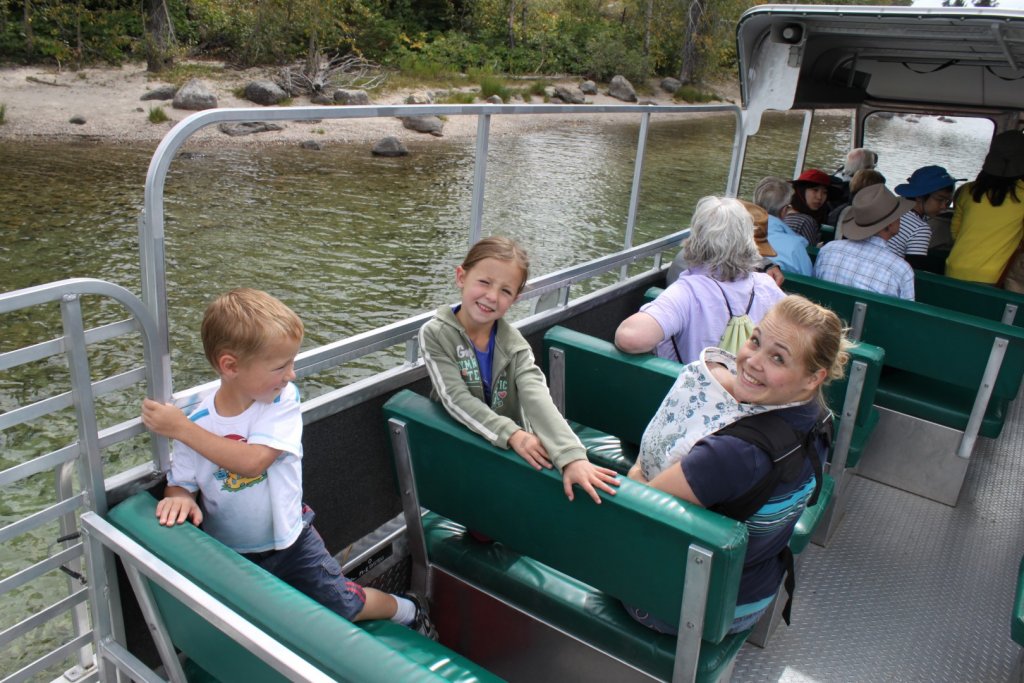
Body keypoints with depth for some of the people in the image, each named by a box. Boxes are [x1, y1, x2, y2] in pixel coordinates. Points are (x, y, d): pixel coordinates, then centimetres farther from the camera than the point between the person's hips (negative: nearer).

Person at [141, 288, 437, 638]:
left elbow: (253, 461, -32)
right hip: (228, 555, 1)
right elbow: (181, 484, -6)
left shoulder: (283, 399, -19)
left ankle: (408, 610, 39)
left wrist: (182, 429, -31)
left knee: (346, 606, 10)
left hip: (289, 541, -1)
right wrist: (178, 499, -30)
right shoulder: (197, 423, -16)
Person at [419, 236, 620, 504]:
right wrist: (511, 433, -32)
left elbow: (537, 397, -21)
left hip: (512, 448, 3)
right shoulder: (435, 334, -11)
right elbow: (457, 399, -18)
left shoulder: (512, 341, -6)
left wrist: (572, 456, -36)